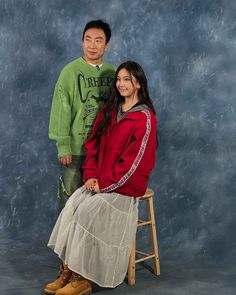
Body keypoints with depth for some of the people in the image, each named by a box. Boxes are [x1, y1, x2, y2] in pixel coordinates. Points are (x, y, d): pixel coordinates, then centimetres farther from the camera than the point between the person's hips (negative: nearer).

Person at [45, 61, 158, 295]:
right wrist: (91, 176, -4)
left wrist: (105, 183, -15)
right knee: (72, 205, -19)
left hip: (125, 186, -6)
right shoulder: (109, 111, 12)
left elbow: (134, 160, -15)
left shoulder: (145, 118, -9)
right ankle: (68, 269, -18)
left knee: (87, 212, -25)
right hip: (100, 181, 6)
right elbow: (93, 144, 11)